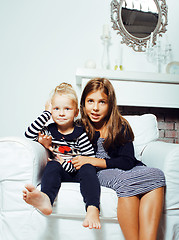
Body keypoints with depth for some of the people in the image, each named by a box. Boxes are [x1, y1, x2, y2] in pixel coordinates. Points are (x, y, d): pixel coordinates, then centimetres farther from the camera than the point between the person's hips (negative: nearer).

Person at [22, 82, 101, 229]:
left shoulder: (81, 133, 1)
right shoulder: (49, 130, 10)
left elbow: (90, 159, -4)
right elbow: (29, 134, -8)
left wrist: (66, 164, -16)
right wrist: (47, 113, -4)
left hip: (78, 173, -1)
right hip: (59, 173, 1)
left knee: (88, 168, -32)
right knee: (53, 165, -31)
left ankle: (93, 210, -54)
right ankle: (46, 199, -63)